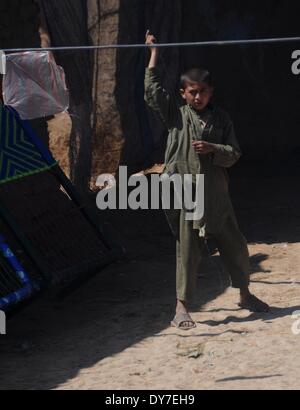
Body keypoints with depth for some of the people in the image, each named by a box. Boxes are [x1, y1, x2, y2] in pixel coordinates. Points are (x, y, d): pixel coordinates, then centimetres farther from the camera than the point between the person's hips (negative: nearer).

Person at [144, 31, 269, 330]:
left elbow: (234, 154, 4)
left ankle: (245, 295, 30)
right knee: (187, 252, -3)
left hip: (216, 196, 3)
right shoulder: (177, 115, 3)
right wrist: (154, 55, -6)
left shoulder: (220, 118, 7)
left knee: (235, 245, 11)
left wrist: (212, 149, -15)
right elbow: (153, 92, -7)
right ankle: (182, 307, 3)